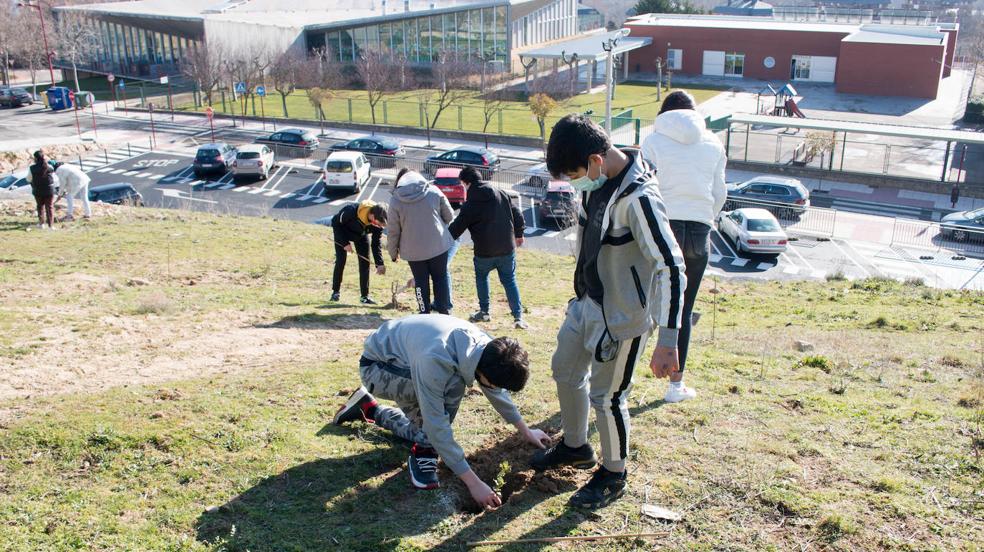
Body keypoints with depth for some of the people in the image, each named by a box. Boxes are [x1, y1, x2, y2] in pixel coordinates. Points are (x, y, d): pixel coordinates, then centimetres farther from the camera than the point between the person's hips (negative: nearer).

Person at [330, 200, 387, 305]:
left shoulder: (378, 223, -28)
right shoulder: (351, 211, -41)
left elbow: (376, 244, -18)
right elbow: (335, 222, -24)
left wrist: (380, 264, -28)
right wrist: (345, 243, -27)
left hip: (361, 235, 3)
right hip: (342, 233, -3)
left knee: (364, 263, -4)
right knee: (340, 261, -8)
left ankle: (364, 296, 2)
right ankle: (335, 292, 8)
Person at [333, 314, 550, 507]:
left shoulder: (487, 347, -20)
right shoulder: (435, 362, -42)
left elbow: (497, 391, 2)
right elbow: (438, 427, -36)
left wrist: (526, 431, 12)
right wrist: (473, 483, -32)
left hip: (404, 363, 7)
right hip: (376, 366, -7)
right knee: (452, 385, -30)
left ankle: (368, 408, 31)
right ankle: (423, 454, -12)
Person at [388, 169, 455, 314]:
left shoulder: (395, 200, -7)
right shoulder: (433, 191, -5)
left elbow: (393, 231, -4)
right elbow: (449, 216, 3)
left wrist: (393, 252, 9)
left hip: (414, 250, -1)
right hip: (438, 245, 1)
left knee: (421, 282, 14)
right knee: (440, 279, 16)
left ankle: (425, 313, 19)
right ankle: (443, 311, 19)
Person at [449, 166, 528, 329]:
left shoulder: (470, 205, -11)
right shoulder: (501, 194, 2)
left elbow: (457, 227, -3)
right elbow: (517, 214, 7)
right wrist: (519, 234, 20)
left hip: (484, 251, -3)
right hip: (507, 248, 3)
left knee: (481, 277, 22)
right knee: (509, 280, 11)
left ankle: (484, 312, 26)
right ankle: (518, 316, 4)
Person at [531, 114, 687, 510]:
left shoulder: (638, 198, -29)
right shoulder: (596, 181, -3)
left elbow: (670, 267, -29)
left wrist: (667, 340, -32)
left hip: (622, 316, -9)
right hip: (587, 302, 9)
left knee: (606, 396, 4)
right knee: (565, 371, 22)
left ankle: (613, 476, 28)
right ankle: (575, 447, 45)